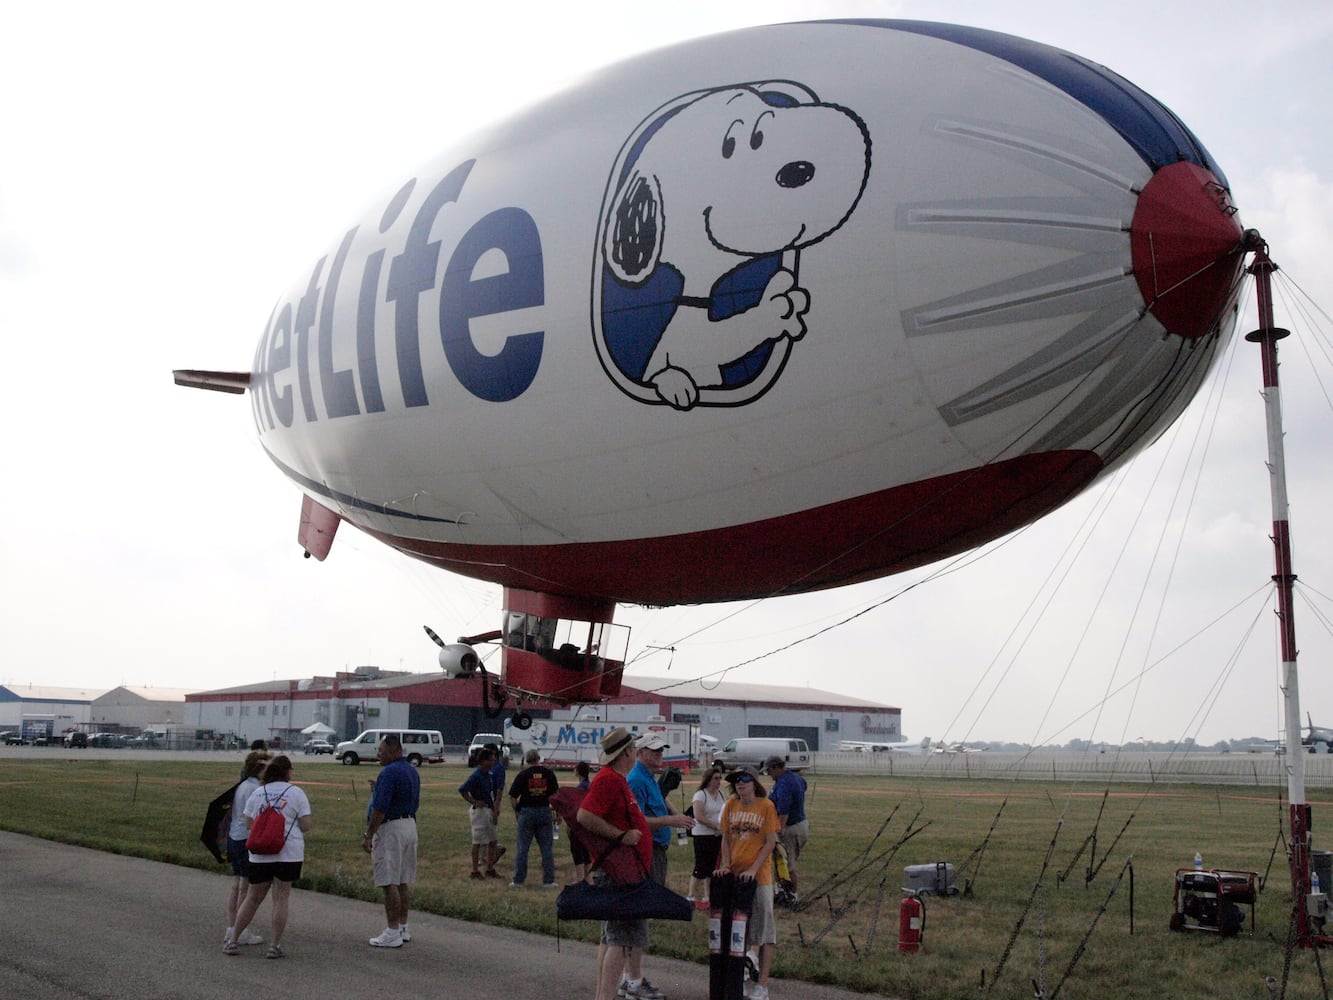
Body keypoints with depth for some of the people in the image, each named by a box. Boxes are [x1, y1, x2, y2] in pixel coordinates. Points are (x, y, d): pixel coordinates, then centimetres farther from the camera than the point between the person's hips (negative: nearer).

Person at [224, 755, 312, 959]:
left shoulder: (257, 792, 7)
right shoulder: (296, 793, -3)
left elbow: (248, 823, 9)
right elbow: (306, 826, -5)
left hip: (259, 852, 3)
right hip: (288, 852, -3)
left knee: (253, 897, 14)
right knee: (281, 898, 2)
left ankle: (233, 940, 19)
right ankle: (275, 946, 3)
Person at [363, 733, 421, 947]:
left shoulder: (389, 773, -16)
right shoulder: (413, 771, 13)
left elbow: (380, 808, -20)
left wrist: (368, 835, -16)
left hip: (391, 827, -9)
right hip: (410, 825, 9)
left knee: (390, 883, -5)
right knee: (403, 881, 14)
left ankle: (393, 932, -4)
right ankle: (403, 927, 19)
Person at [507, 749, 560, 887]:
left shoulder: (522, 775, -5)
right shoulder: (549, 773, 1)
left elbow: (513, 796, -6)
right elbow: (555, 793, 3)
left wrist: (516, 811, 8)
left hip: (527, 812, -2)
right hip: (545, 811, 2)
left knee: (522, 848, 6)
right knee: (547, 848, 6)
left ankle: (519, 880, 9)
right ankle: (549, 880, 6)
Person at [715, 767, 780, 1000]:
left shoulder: (766, 806, -6)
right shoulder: (731, 805, 4)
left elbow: (770, 842, -8)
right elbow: (726, 838, 8)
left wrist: (753, 869, -14)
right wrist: (725, 865, -4)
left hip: (759, 876, -4)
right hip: (734, 874, 4)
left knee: (763, 928, 0)